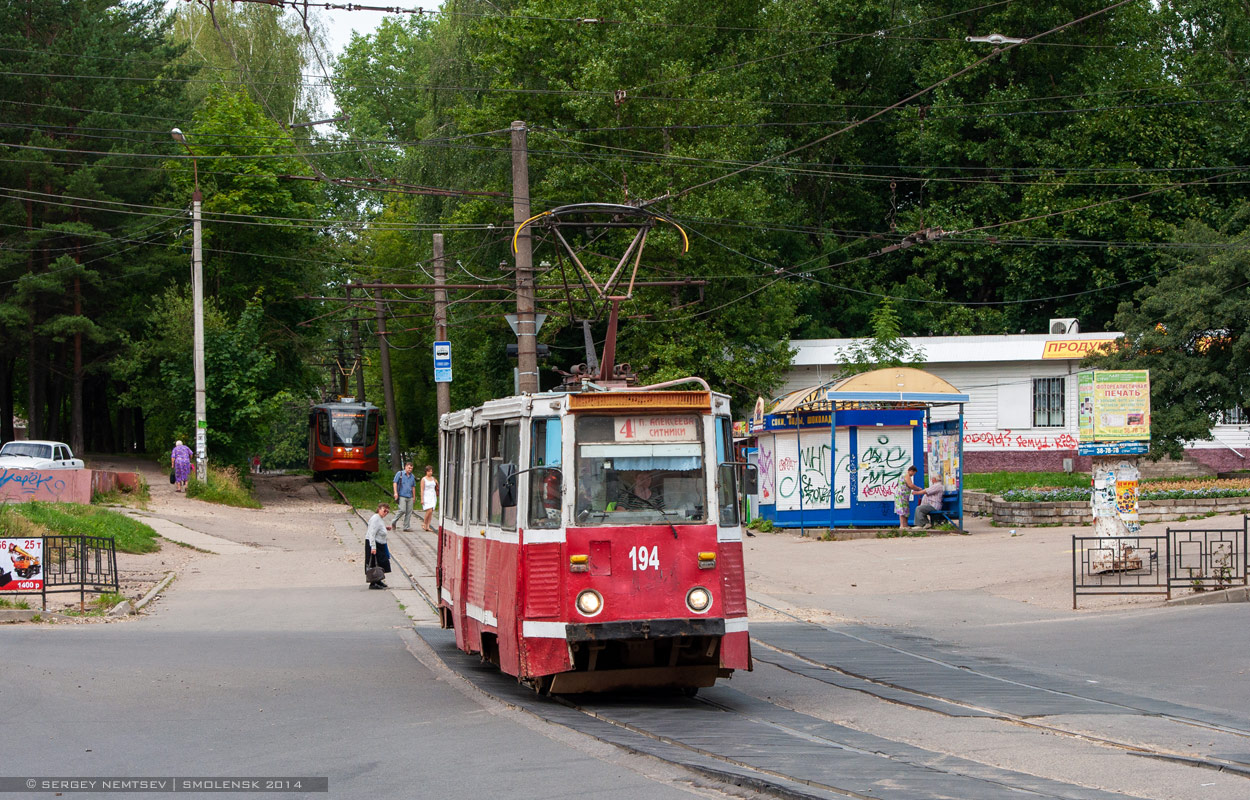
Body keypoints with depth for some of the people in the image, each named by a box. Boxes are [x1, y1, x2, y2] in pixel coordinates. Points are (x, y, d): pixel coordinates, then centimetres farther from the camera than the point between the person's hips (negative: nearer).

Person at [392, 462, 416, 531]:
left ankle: (407, 527, 7)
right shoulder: (400, 473, 3)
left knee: (409, 512, 1)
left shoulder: (412, 476, 16)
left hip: (409, 497, 5)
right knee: (402, 510, -16)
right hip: (402, 496, -5)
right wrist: (395, 493, -11)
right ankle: (394, 521, 5)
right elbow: (395, 483, -1)